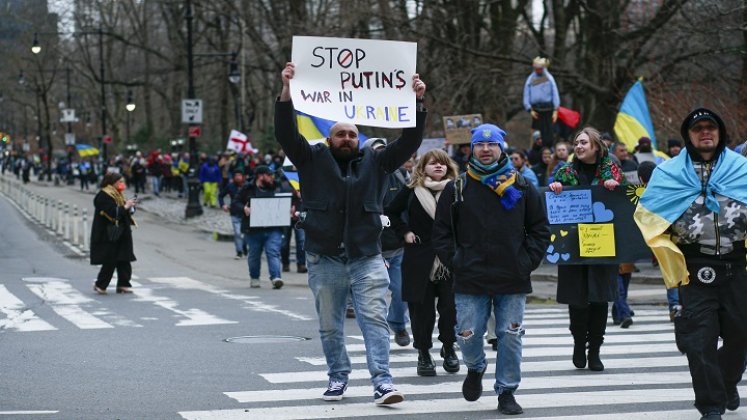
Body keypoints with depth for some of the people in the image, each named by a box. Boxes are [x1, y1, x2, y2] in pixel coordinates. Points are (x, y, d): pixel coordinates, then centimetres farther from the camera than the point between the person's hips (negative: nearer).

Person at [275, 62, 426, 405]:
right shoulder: (313, 159, 5)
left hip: (366, 258, 0)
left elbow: (409, 142, 3)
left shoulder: (375, 162, 9)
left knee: (374, 318, -8)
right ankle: (338, 377, 23)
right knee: (329, 325, 9)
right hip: (325, 259, 0)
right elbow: (285, 133, -7)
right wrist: (286, 92, -19)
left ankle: (382, 382, -12)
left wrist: (418, 102, -8)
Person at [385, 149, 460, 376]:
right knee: (421, 307, 0)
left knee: (450, 306, -1)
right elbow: (391, 212, 14)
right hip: (420, 258, 0)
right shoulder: (412, 191, 4)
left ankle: (448, 348, 19)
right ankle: (424, 353, 11)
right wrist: (404, 232, 4)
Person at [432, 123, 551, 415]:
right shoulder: (457, 189, 4)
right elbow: (441, 232, 8)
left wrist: (528, 262, 0)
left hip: (513, 281, 0)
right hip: (470, 281, 0)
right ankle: (475, 368, 32)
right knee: (468, 336, 0)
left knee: (510, 337, 1)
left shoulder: (521, 187, 6)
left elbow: (540, 229, 10)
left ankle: (506, 392, 15)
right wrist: (455, 263, -2)